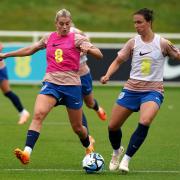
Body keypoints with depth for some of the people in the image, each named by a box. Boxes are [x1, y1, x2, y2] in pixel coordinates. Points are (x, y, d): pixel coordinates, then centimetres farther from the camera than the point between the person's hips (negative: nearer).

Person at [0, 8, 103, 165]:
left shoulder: (76, 38, 0)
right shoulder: (49, 38, 11)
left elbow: (99, 55, -7)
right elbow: (29, 50, 26)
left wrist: (88, 49, -28)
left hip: (71, 84, -2)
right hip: (51, 83, 2)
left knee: (77, 127, 10)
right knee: (38, 114, -25)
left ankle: (89, 147, 43)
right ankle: (27, 153, -35)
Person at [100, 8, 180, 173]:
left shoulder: (162, 43, -5)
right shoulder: (133, 43, 1)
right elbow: (118, 61, 8)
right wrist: (108, 75, -8)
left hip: (153, 90, -3)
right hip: (132, 89, 3)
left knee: (144, 122, -30)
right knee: (113, 126, 3)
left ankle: (126, 159, -17)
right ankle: (117, 152, 36)